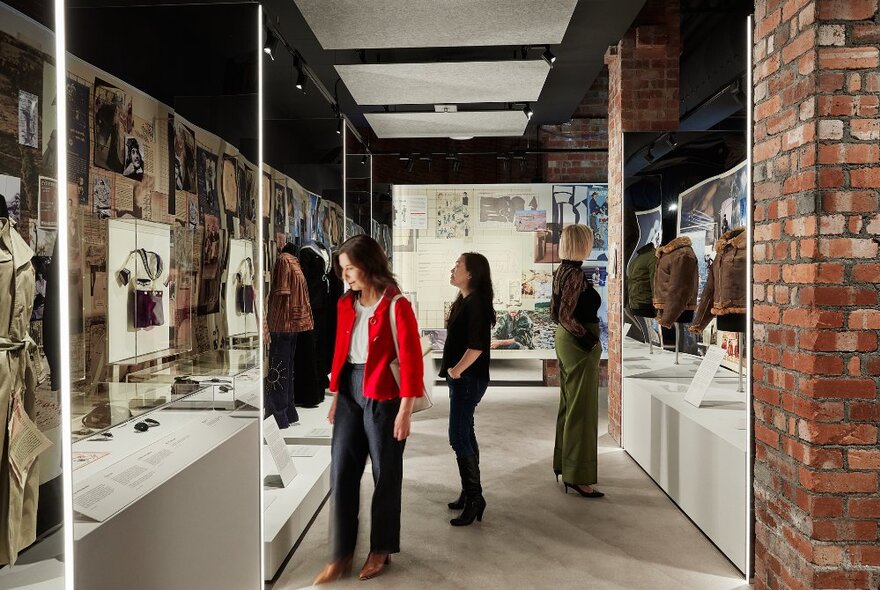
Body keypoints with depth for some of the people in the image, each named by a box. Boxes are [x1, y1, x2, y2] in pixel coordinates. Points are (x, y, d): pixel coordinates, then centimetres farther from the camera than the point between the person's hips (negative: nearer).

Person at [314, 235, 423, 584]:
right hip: (350, 394, 6)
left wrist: (404, 411, -14)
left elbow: (411, 361, -13)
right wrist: (336, 396, 13)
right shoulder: (346, 304, 7)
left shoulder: (397, 306, -12)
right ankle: (341, 554, 20)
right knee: (341, 472, 7)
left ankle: (380, 550, 27)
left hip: (383, 397, -6)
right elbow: (340, 352, 13)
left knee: (385, 475, 9)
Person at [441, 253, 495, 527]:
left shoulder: (476, 303, -17)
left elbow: (476, 345, -24)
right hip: (461, 378, 10)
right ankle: (470, 493, 26)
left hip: (468, 378, -10)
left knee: (459, 437, -7)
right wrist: (453, 370, 10)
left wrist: (457, 369, -14)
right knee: (465, 434, 15)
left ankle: (474, 497, 2)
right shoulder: (463, 301, 13)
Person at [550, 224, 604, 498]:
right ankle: (578, 476, 5)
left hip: (564, 341, 10)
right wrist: (590, 341, -17)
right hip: (579, 345, -10)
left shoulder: (561, 270, 9)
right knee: (582, 410, -2)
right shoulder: (575, 273, -19)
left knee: (568, 404, 18)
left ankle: (564, 464, 30)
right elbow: (566, 316, -24)